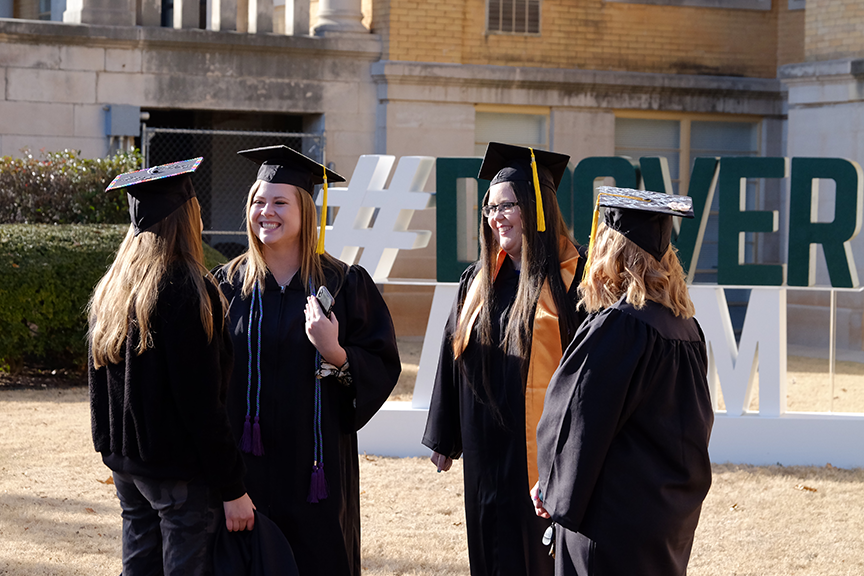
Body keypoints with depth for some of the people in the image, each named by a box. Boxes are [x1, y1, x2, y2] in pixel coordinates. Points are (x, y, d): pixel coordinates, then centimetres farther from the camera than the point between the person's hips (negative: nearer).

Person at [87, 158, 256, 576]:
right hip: (179, 471, -8)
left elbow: (99, 381, 14)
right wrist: (232, 488, -15)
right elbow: (201, 401, -19)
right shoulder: (186, 289, -17)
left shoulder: (111, 289, 7)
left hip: (127, 463, 8)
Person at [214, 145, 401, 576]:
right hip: (248, 464, 1)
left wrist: (334, 354, -23)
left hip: (317, 470, -1)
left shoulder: (344, 285, -2)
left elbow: (383, 368, -5)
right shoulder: (229, 285, 3)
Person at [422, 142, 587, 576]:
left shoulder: (572, 279, -9)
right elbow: (454, 359, 16)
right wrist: (444, 439, 15)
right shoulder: (478, 283, 11)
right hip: (487, 455, 6)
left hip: (541, 451, -6)